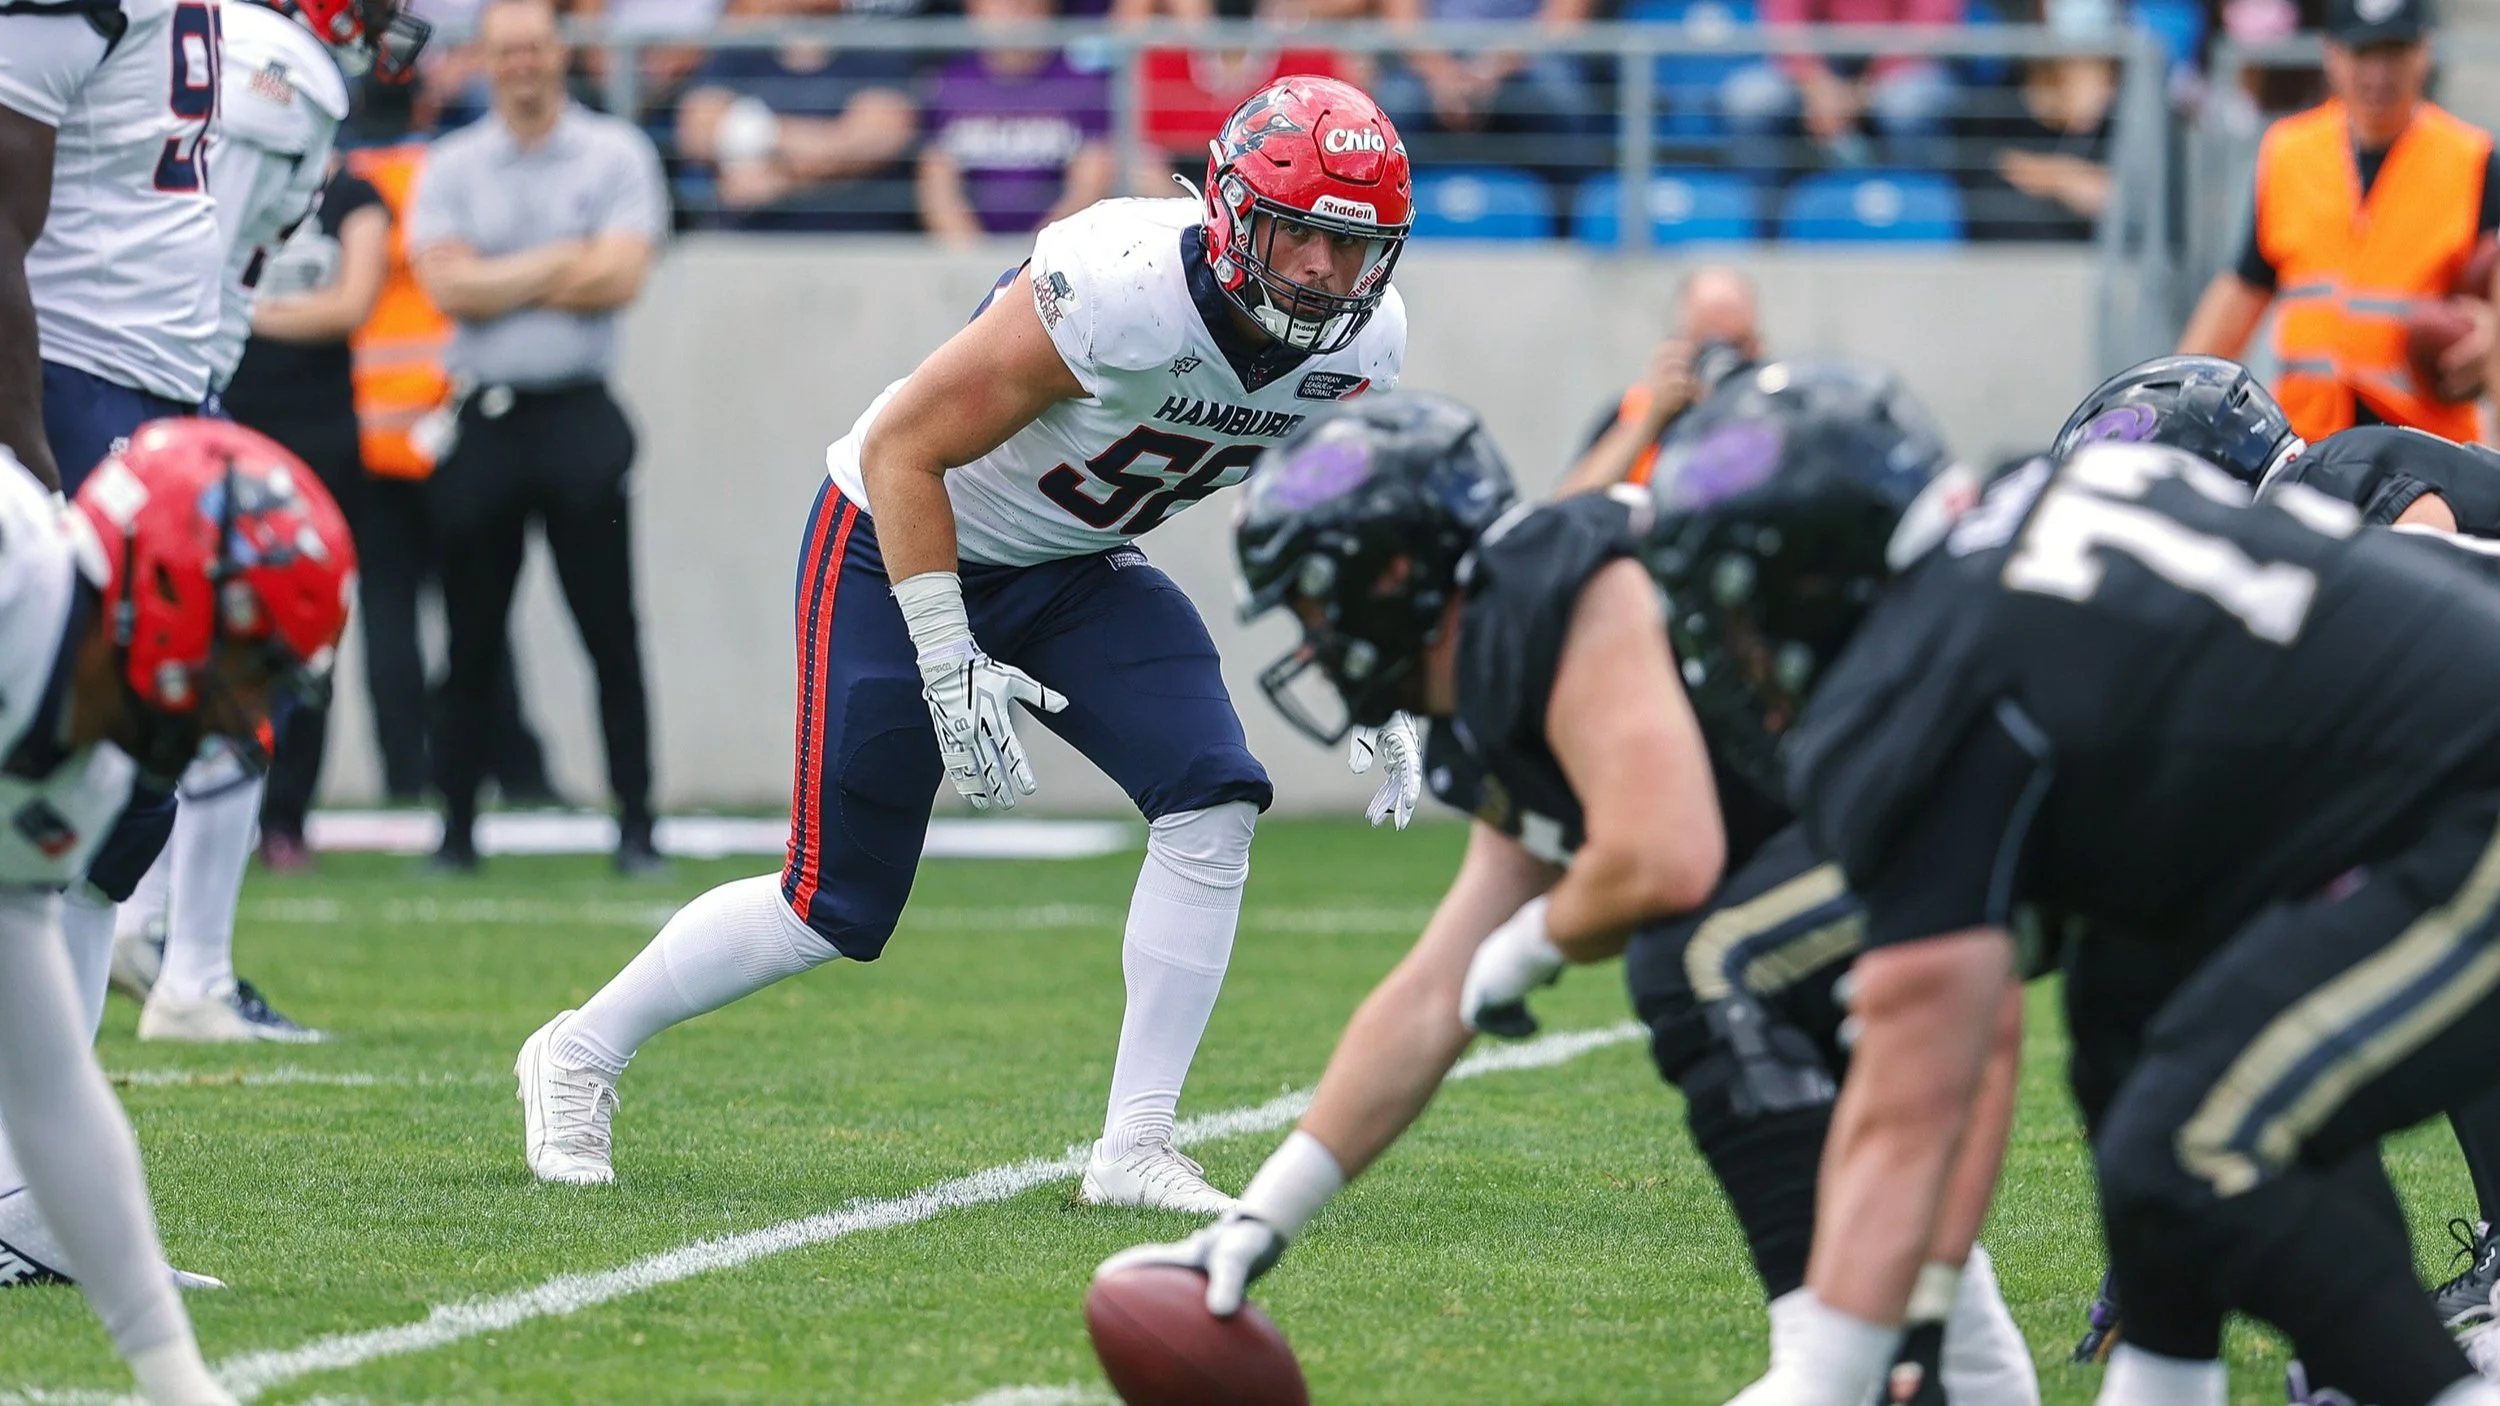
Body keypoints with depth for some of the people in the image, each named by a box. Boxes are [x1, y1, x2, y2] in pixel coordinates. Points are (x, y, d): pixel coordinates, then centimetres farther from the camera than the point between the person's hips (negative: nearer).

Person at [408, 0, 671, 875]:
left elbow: (620, 277, -10)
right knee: (472, 640, 5)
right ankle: (457, 825, 11)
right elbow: (448, 287, -5)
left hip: (578, 414, -2)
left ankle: (636, 827, 0)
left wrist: (495, 281, -5)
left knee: (611, 632, -3)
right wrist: (561, 261, -6)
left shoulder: (616, 155, 4)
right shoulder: (450, 168, 8)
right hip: (481, 418, 2)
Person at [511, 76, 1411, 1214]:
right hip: (901, 549, -6)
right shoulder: (1125, 291, -35)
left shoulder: (1360, 342, -13)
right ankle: (581, 1055, 20)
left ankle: (1135, 1149, -8)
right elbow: (903, 451, -26)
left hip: (1074, 568, 6)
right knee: (837, 907, -4)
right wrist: (947, 668, -29)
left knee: (1214, 800, -16)